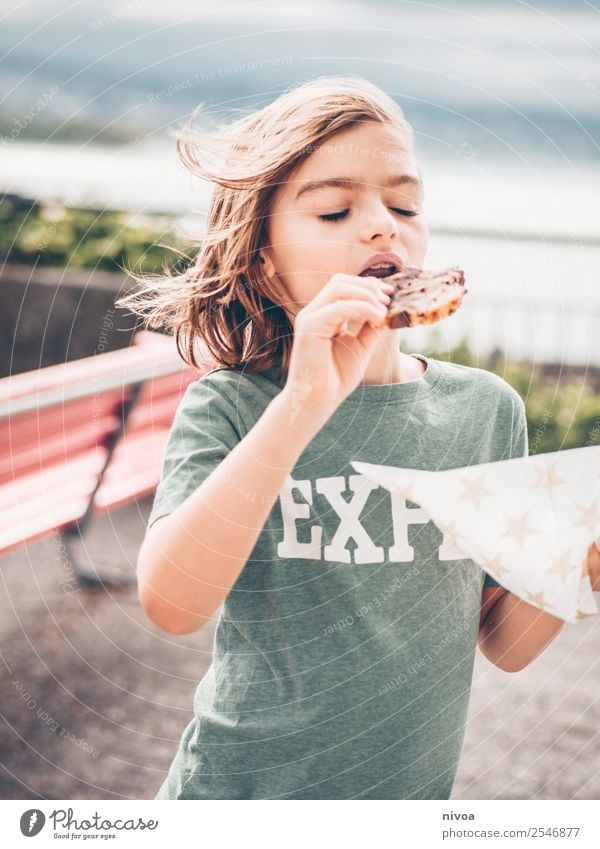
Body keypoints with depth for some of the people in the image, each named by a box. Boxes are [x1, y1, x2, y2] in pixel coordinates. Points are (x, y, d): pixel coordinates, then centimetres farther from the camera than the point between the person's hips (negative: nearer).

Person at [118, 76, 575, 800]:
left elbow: (504, 643, 0)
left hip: (417, 791, 3)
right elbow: (171, 603, -29)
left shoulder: (486, 408, -5)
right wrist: (304, 406, -34)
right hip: (242, 790, -3)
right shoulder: (227, 406, -14)